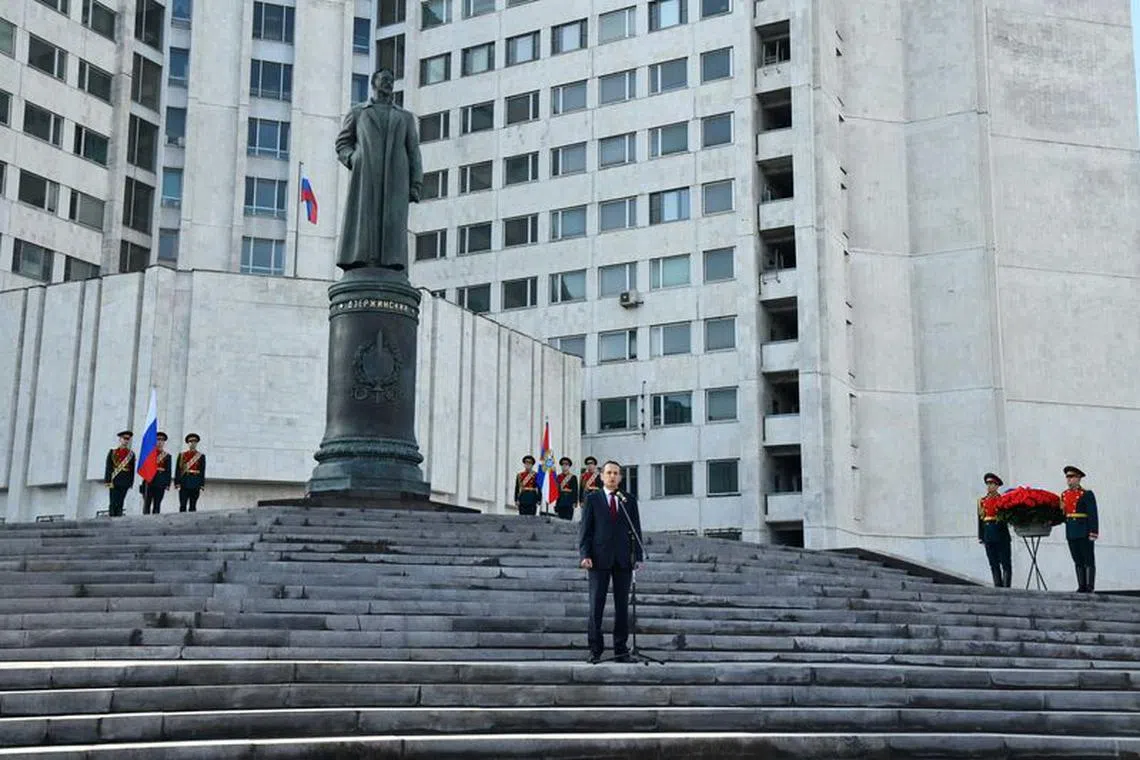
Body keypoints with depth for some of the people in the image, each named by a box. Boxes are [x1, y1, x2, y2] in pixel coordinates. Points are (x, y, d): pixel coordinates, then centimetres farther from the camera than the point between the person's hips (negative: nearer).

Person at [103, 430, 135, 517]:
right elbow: (108, 467, 4)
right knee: (113, 503, -3)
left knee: (120, 504, -1)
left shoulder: (131, 454, 11)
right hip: (114, 481, -1)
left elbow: (132, 470, 9)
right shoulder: (112, 452, 9)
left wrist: (131, 482, 3)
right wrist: (108, 481, -6)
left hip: (125, 483, 1)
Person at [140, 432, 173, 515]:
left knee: (157, 505, 1)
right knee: (147, 503, 0)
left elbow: (168, 471, 7)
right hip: (149, 481, 0)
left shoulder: (167, 456, 11)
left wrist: (168, 484, 1)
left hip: (161, 483, 1)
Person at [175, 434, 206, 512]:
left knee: (193, 507, 1)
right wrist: (177, 483, -4)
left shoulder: (201, 456, 7)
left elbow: (202, 472, 4)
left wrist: (202, 486, -3)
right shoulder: (182, 455, 9)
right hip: (184, 484, 1)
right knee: (183, 506, -3)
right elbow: (178, 470, 6)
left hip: (195, 484, 0)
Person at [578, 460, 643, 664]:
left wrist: (638, 556, 1)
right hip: (600, 559, -2)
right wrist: (584, 555, -8)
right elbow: (585, 529, 3)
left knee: (622, 605, 3)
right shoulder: (592, 499, 7)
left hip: (623, 560, 2)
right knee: (596, 605, -3)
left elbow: (636, 530, 11)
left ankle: (621, 650, 8)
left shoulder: (629, 500, 13)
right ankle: (595, 650, 2)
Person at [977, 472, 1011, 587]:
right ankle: (998, 588, 11)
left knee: (1006, 563, -2)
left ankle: (1006, 588, -2)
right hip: (988, 535, 4)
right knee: (994, 565, 7)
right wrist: (980, 536, 8)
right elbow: (980, 519, 12)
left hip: (1001, 535, -4)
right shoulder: (982, 501, 12)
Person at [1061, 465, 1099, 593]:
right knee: (1078, 561, 9)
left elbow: (1093, 515, -10)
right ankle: (1081, 586, 13)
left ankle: (1090, 587, 1)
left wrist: (1093, 533, -16)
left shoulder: (1087, 495, -6)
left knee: (1088, 560, 0)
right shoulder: (1064, 494, 12)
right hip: (1071, 533, 6)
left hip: (1084, 532, -6)